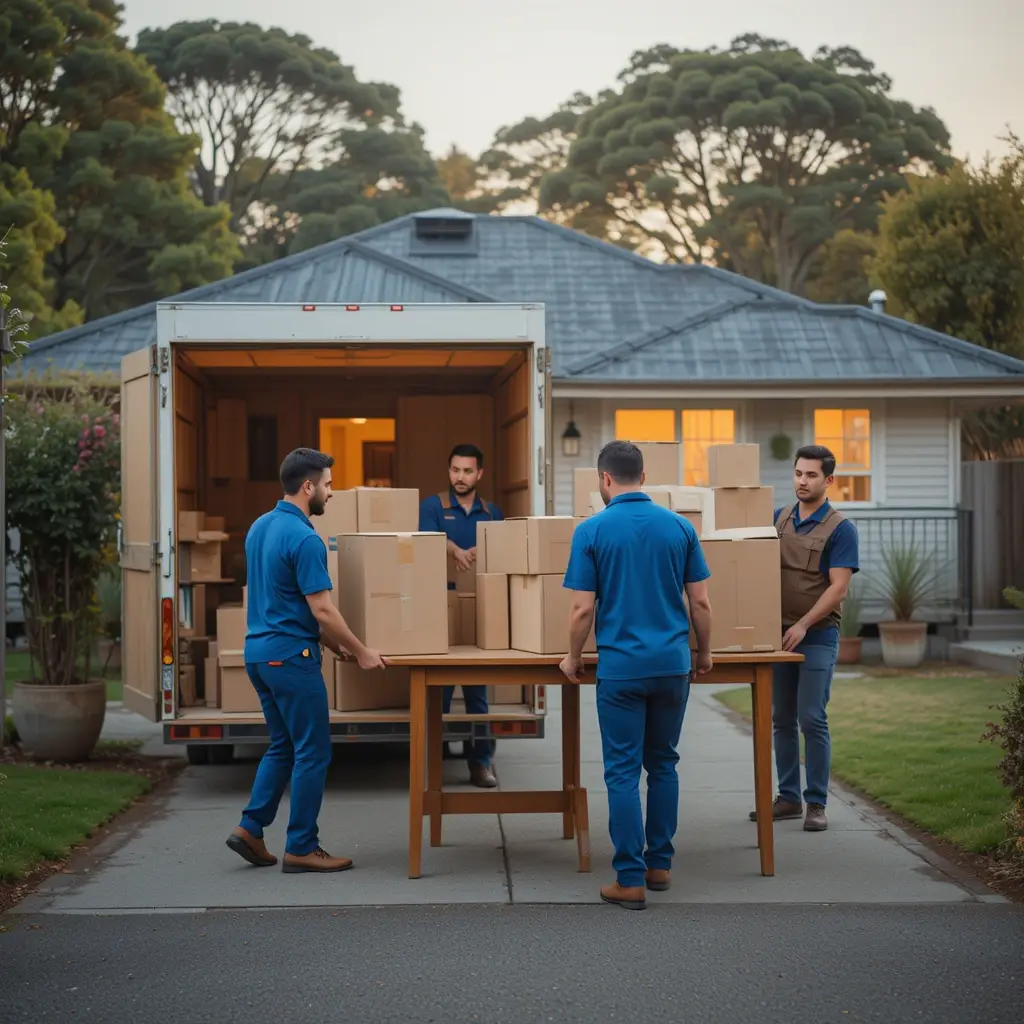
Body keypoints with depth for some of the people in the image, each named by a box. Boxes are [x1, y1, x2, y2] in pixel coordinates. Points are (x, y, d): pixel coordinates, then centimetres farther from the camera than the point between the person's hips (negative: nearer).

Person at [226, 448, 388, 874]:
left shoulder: (259, 527, 10)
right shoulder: (303, 539, -19)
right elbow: (322, 610, -20)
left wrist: (332, 643, 20)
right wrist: (361, 652, -7)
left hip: (259, 650, 9)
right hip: (291, 656, -9)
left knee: (284, 746, 18)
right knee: (313, 751, 1)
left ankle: (251, 828, 13)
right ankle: (301, 848, 6)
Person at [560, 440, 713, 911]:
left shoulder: (592, 531, -6)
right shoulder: (680, 526, 2)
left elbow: (583, 609, -7)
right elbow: (700, 602, 4)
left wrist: (573, 658, 8)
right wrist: (705, 651, 18)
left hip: (621, 667, -3)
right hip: (672, 664, 3)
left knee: (623, 771, 1)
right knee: (663, 765, 16)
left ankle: (631, 879, 0)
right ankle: (660, 864, 21)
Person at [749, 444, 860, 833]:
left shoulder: (840, 528, -8)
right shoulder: (779, 518, 9)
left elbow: (838, 587, -14)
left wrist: (804, 624, -21)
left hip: (817, 636, -6)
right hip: (779, 633, 6)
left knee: (812, 720, -7)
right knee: (782, 720, 9)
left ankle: (816, 804, 1)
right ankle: (788, 798, 17)